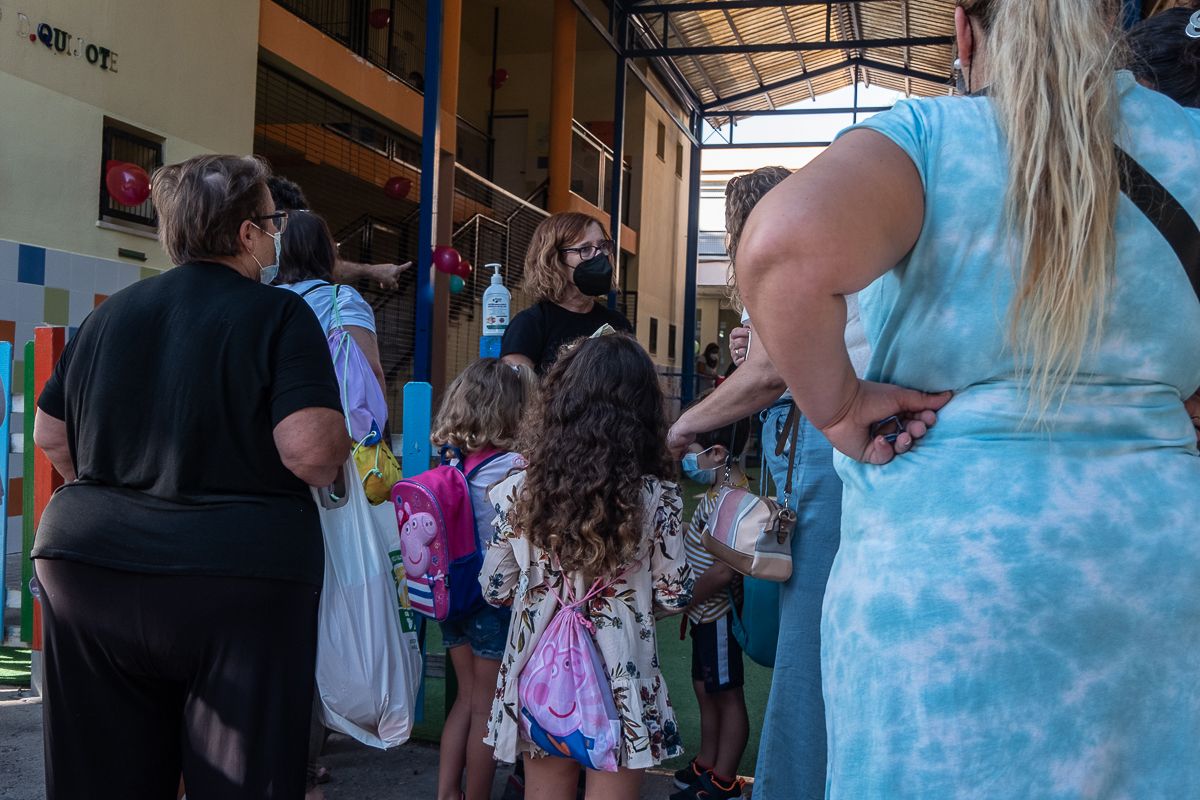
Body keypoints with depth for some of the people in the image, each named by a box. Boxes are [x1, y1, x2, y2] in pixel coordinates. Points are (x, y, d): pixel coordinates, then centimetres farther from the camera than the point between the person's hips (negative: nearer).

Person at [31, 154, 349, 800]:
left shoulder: (111, 313, 10)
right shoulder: (280, 315, -8)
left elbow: (51, 436, 16)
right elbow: (310, 452, -19)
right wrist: (338, 443, 2)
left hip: (87, 571, 6)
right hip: (238, 574, -5)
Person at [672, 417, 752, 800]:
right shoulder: (722, 488, 4)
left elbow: (723, 571, -27)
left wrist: (683, 601, -17)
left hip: (718, 612, -9)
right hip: (707, 613, 9)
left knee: (727, 695, 5)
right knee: (706, 690, 21)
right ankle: (706, 765, 36)